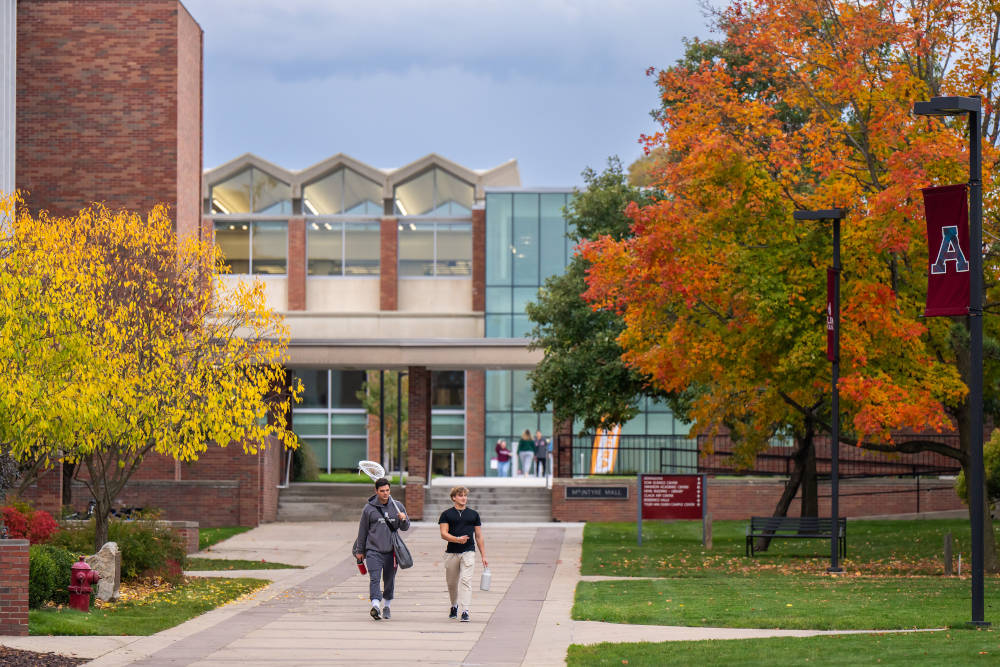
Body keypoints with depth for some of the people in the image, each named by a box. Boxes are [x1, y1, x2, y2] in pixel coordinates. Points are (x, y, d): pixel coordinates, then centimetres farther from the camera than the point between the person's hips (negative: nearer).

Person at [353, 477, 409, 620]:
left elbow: (405, 528, 11)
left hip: (391, 551, 3)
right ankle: (375, 605, -27)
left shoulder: (397, 507, 7)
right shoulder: (369, 508, 1)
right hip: (373, 550, -3)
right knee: (374, 578, -17)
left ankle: (386, 606, 25)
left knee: (389, 580, 10)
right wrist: (359, 550, 10)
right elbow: (362, 531, 8)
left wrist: (403, 520, -12)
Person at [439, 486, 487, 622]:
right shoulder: (447, 514, 5)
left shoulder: (473, 514, 11)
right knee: (452, 582, 10)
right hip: (452, 553, 1)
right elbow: (443, 534, -4)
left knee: (466, 580, -14)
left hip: (468, 552, -1)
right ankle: (454, 606, 35)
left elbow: (479, 536, 14)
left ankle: (465, 611, -20)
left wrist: (483, 556, 11)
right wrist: (457, 539, -22)